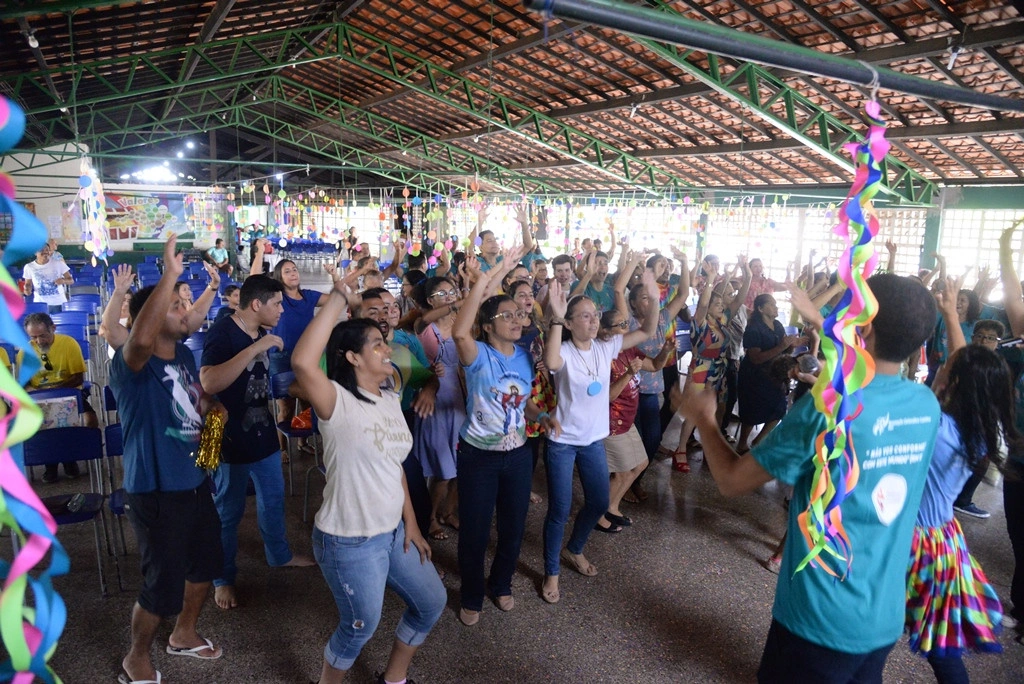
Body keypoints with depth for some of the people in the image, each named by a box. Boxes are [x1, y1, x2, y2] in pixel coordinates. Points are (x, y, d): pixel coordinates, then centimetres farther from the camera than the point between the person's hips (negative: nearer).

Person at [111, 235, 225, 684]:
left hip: (195, 481, 8)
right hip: (155, 491, -8)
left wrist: (211, 406, -2)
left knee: (205, 564, 23)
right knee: (163, 584, 5)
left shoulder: (185, 354, 3)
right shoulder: (131, 365, -22)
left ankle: (183, 634, 48)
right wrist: (170, 274, -47)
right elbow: (140, 338, -48)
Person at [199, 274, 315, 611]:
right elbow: (209, 383, -37)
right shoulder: (221, 333, -21)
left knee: (273, 498, 21)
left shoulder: (261, 333, 3)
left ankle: (279, 554, 42)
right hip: (232, 440, -8)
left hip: (264, 434, 8)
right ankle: (223, 578, 26)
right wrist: (255, 348, -37)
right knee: (228, 512, 9)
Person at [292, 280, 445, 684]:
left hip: (393, 532, 8)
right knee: (361, 628, 10)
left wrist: (411, 524, 10)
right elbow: (302, 362, -41)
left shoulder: (390, 400, 4)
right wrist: (339, 299, -36)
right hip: (349, 542, -8)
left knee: (431, 603, 19)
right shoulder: (338, 402, -20)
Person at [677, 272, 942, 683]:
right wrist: (823, 323, 23)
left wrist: (704, 419, 1)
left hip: (821, 619, -6)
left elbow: (732, 481, -16)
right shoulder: (926, 405, -5)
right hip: (885, 618, 6)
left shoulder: (825, 409, -25)